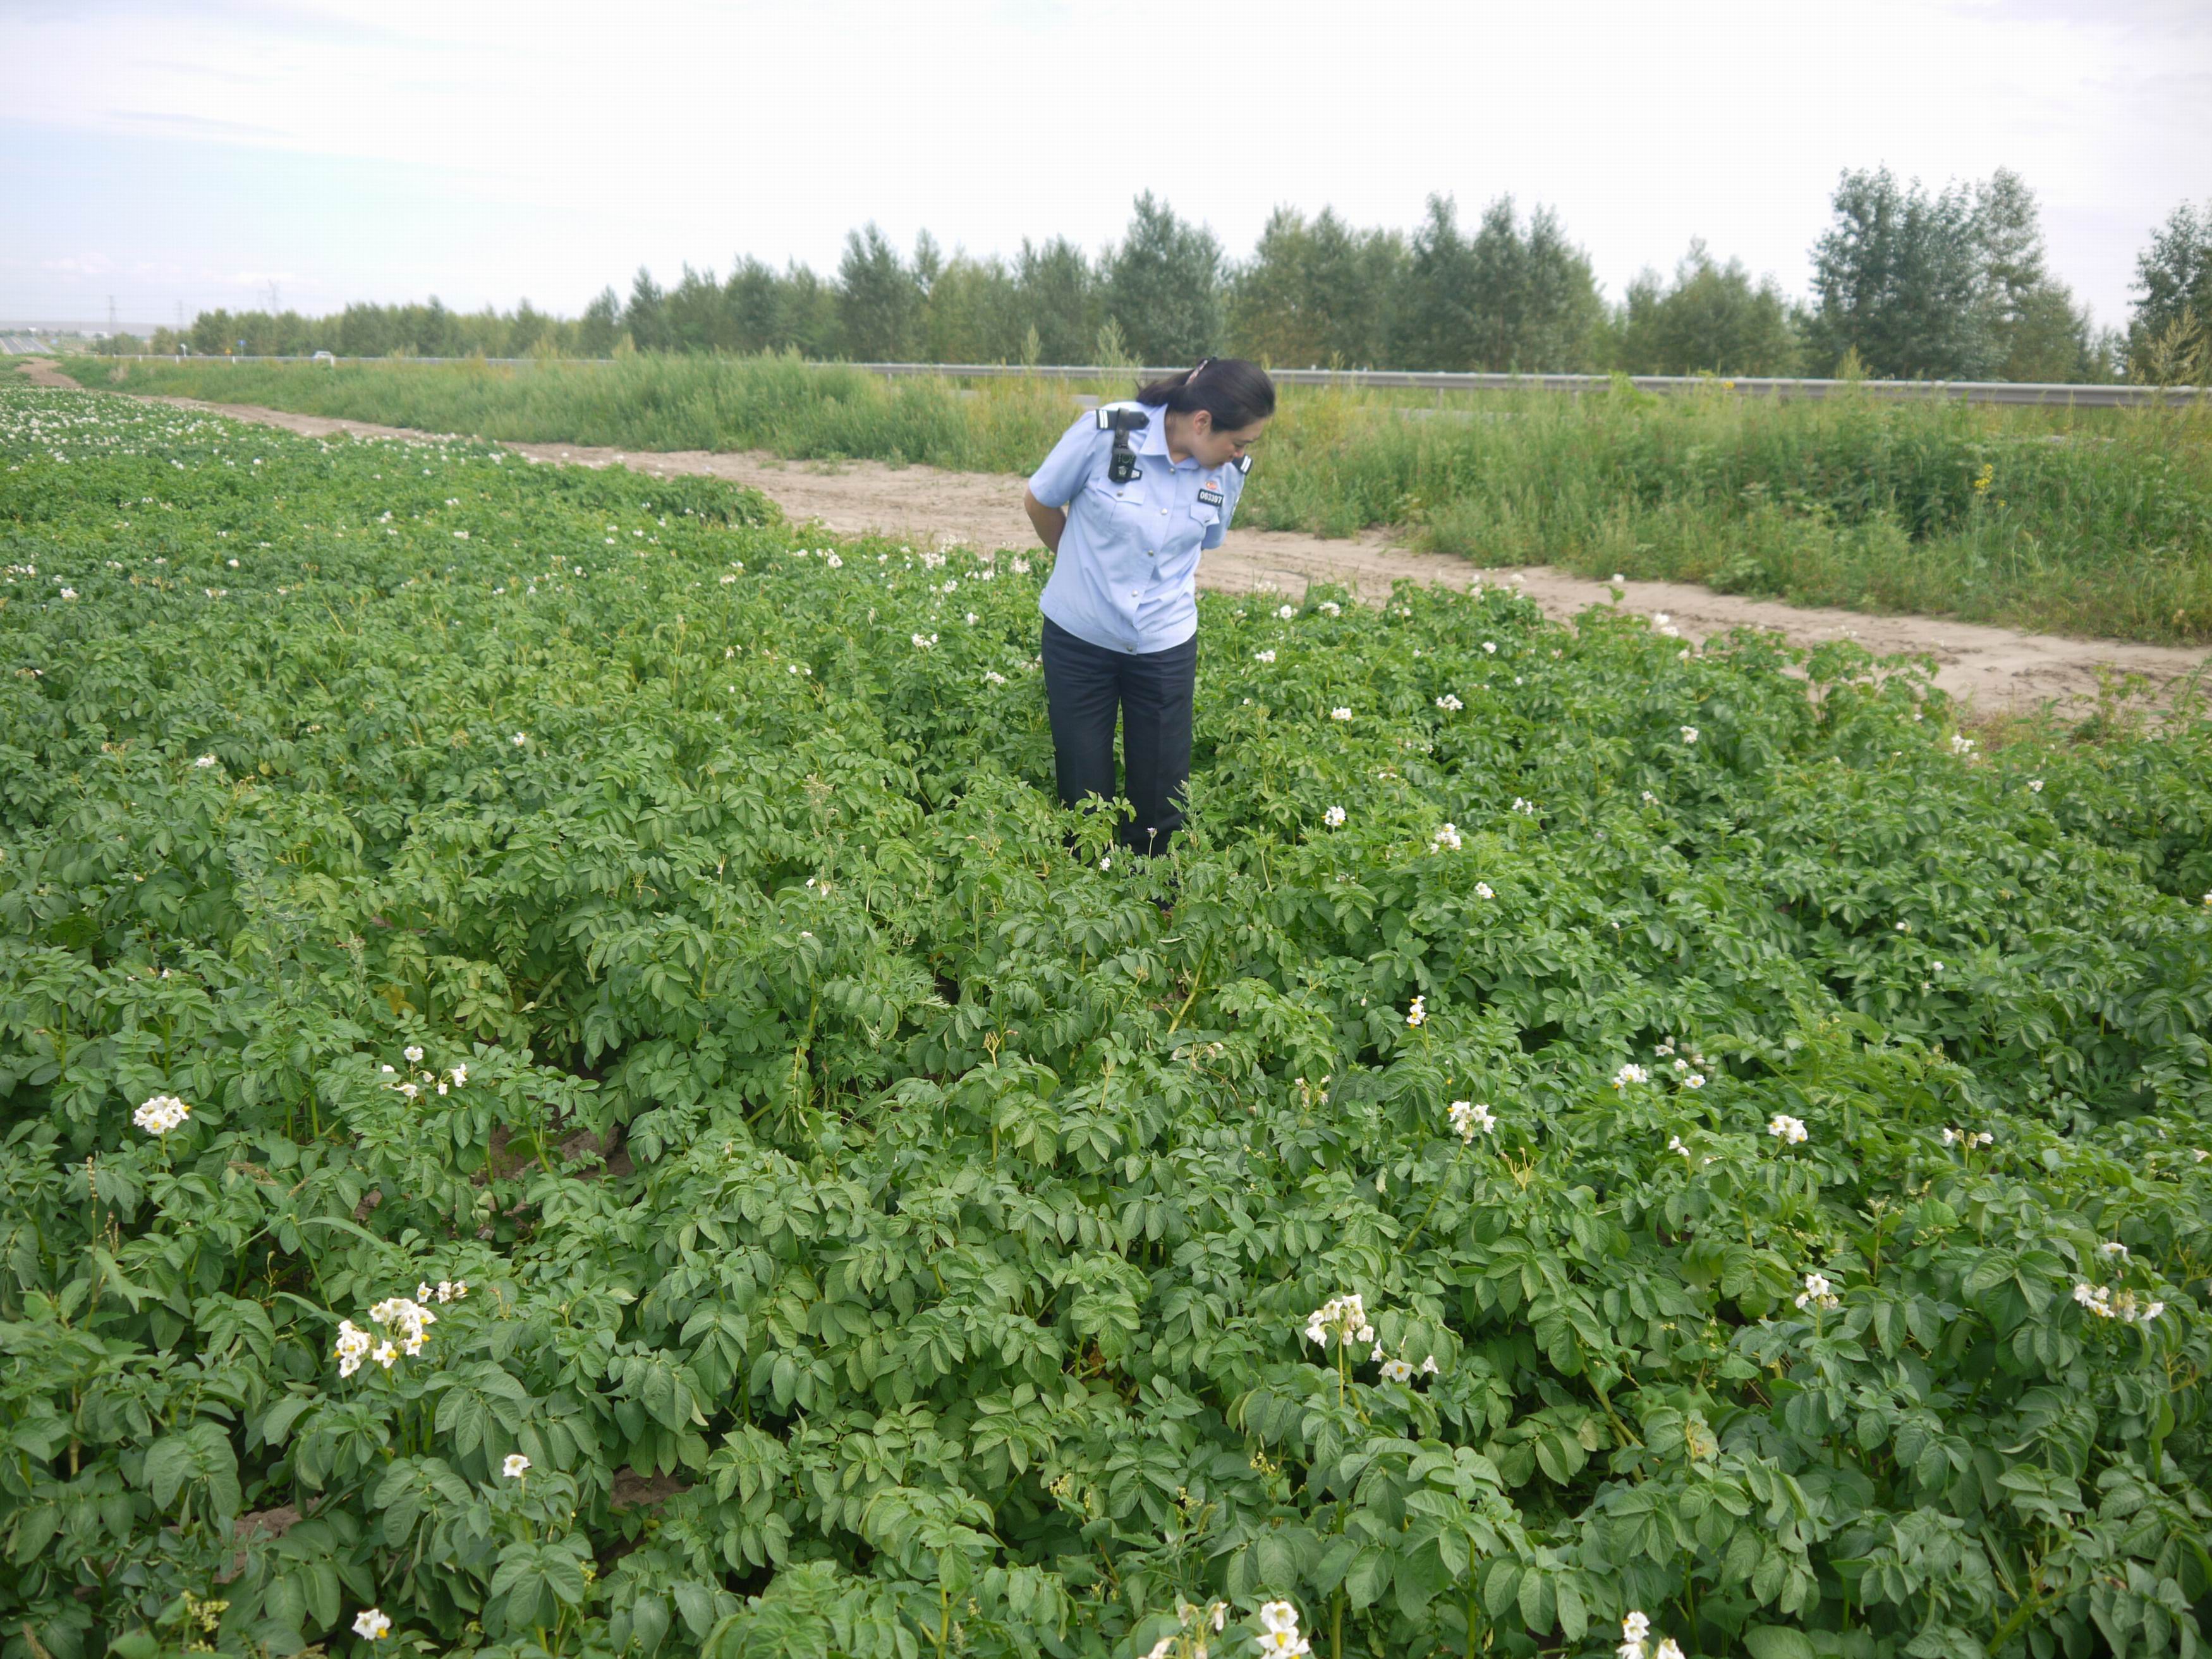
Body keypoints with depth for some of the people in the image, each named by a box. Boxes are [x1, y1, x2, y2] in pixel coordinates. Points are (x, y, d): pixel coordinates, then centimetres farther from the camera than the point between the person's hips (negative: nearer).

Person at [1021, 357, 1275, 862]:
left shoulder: (1229, 472, -8)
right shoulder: (1106, 432, -19)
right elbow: (1038, 502, -3)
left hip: (1165, 647, 2)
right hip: (1079, 637, -2)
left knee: (1160, 796, 7)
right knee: (1083, 789, 8)